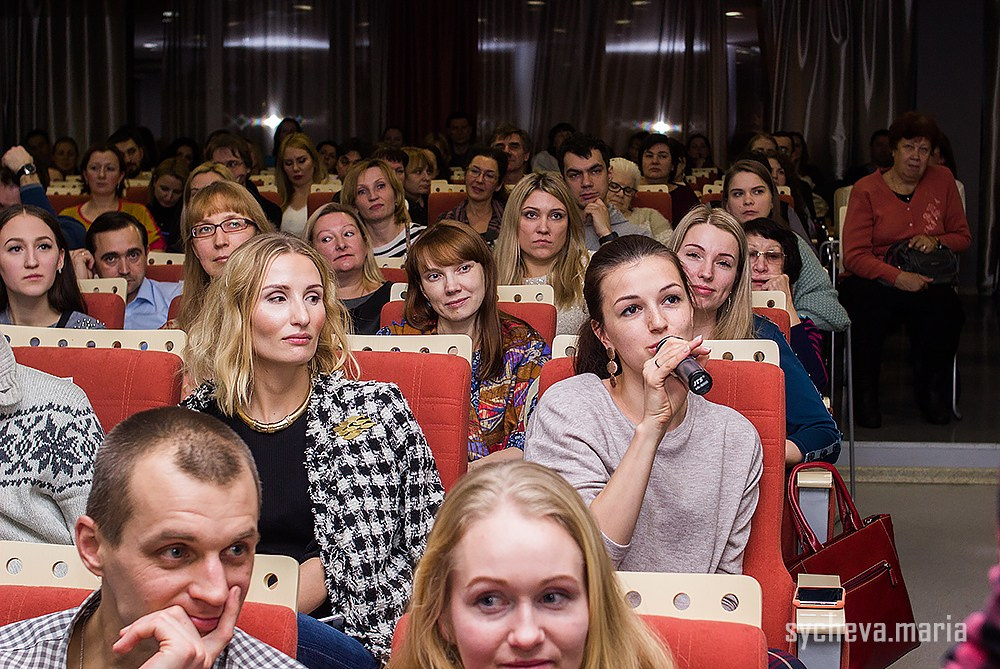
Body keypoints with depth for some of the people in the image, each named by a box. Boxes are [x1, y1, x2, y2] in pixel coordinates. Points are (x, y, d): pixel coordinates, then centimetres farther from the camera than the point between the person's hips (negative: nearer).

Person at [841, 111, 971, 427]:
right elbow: (854, 256, -9)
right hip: (872, 280, -2)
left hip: (924, 282, 2)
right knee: (870, 309, -37)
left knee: (946, 307, -32)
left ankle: (931, 390, -5)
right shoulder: (866, 190, -1)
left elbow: (963, 237, 16)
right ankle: (865, 394, -12)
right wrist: (898, 277, -23)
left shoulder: (942, 180, 10)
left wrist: (935, 241, -7)